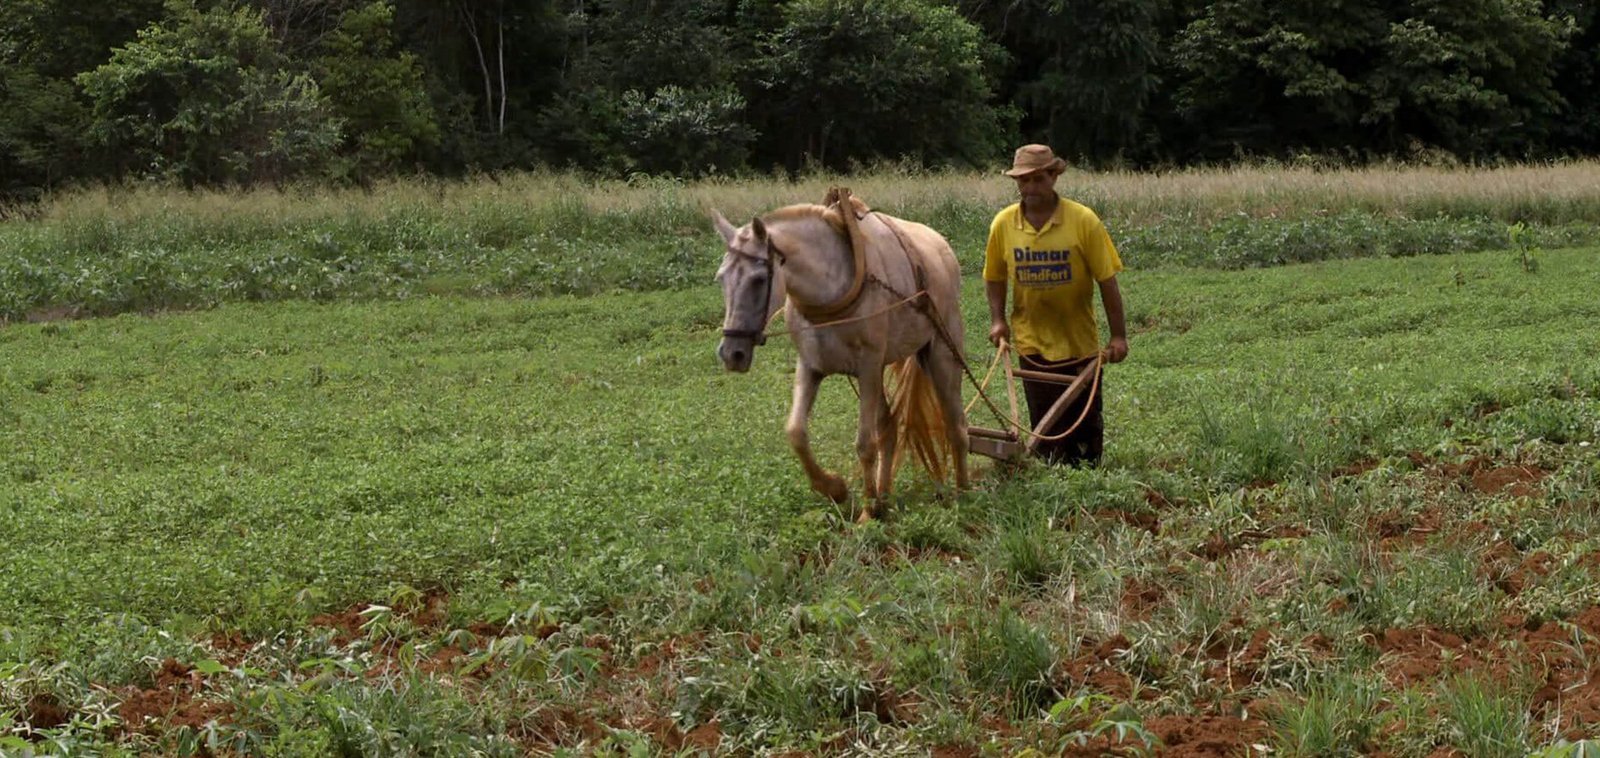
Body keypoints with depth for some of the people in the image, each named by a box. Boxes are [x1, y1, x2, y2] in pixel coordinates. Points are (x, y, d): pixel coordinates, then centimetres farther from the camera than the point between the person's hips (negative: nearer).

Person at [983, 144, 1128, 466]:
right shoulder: (1003, 224, -4)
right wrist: (997, 319, -4)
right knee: (1045, 426, 3)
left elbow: (1106, 280, -8)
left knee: (1086, 423, 9)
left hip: (1079, 342, -1)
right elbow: (994, 277, 9)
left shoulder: (1084, 221, -11)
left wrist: (1118, 335, -8)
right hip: (1032, 341, 1)